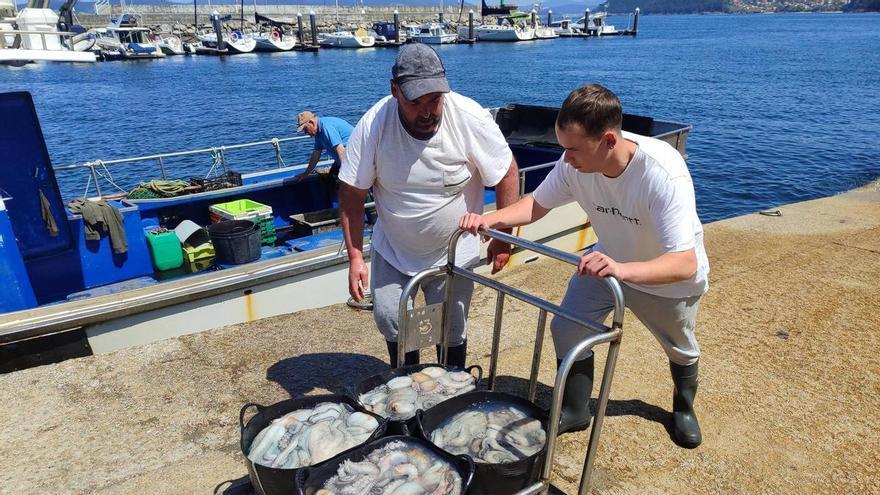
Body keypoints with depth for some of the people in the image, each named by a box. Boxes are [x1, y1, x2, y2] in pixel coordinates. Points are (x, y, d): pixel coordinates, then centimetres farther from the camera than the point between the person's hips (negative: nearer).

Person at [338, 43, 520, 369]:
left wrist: (503, 238, -8)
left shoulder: (471, 118, -22)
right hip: (392, 249, 2)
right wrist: (355, 257, -13)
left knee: (451, 332, 6)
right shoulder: (373, 125, -20)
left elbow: (507, 174, -10)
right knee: (389, 319, 7)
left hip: (452, 253, -1)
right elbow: (352, 194, -12)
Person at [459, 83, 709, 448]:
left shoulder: (664, 174, -41)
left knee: (680, 349, 19)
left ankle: (683, 408, 53)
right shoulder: (576, 163, -27)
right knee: (567, 330, -5)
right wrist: (491, 219, -30)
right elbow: (537, 204, -11)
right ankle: (574, 411, 21)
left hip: (671, 278, -3)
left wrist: (622, 270, -65)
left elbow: (685, 265, -46)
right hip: (610, 260, 4)